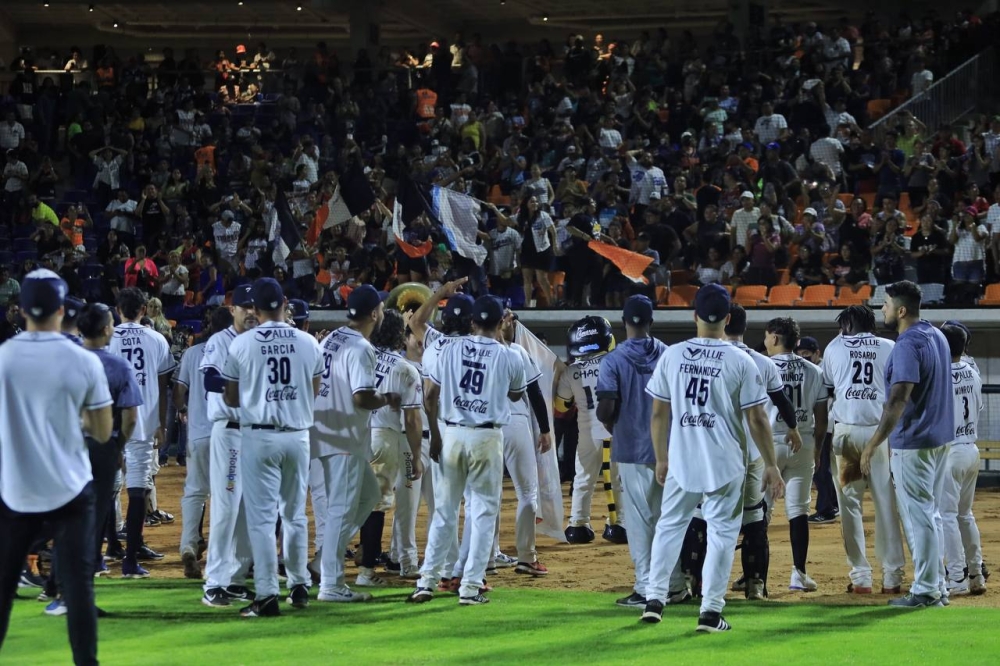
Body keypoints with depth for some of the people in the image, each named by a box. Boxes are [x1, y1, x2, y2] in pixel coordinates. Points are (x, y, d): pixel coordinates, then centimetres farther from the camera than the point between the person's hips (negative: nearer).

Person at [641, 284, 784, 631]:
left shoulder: (672, 356, 0)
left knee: (670, 525, 16)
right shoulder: (740, 361, -7)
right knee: (722, 531, 5)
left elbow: (658, 413, 5)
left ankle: (654, 599, 12)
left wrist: (661, 458, 16)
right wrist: (771, 465, 1)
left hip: (681, 460, 2)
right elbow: (757, 419, -7)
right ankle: (711, 611, 2)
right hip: (725, 463, -2)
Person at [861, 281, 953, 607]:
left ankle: (926, 590, 0)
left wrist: (873, 444, -28)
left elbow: (898, 401, -27)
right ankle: (937, 586, 21)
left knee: (917, 515, -3)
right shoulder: (937, 336, 9)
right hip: (941, 437, 10)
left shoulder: (908, 345, -20)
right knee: (930, 513, 17)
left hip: (913, 442, -10)